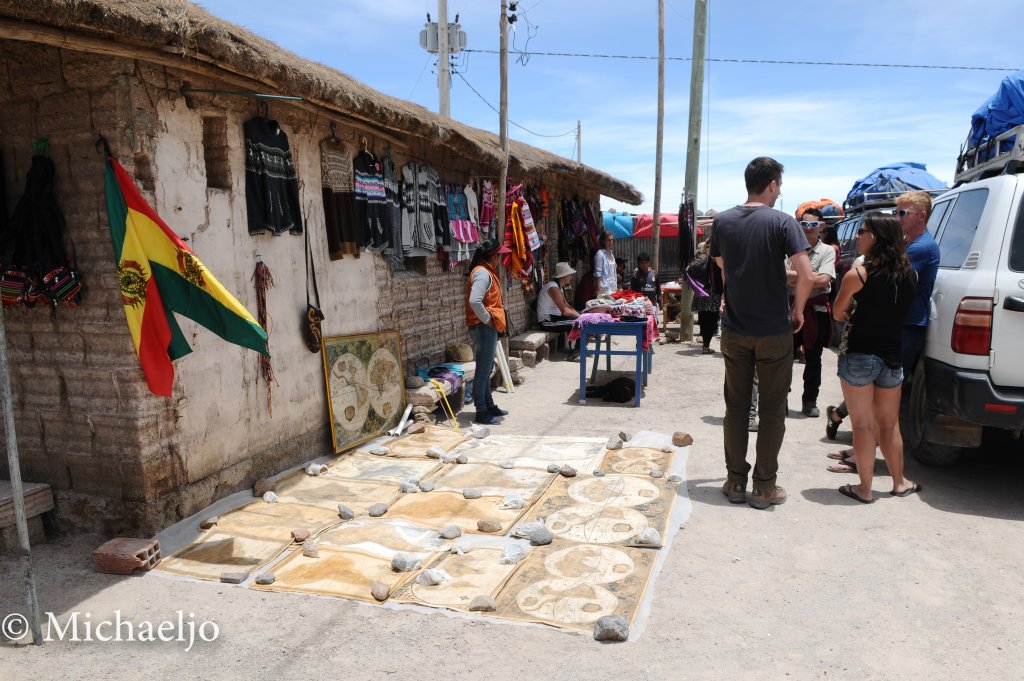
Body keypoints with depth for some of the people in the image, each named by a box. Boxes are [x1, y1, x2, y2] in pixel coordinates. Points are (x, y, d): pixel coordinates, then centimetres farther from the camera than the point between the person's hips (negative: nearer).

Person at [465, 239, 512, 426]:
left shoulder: (487, 271, 16)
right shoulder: (482, 273, -17)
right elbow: (474, 301, -29)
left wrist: (493, 320, 13)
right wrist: (487, 319, -19)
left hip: (488, 328, 11)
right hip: (483, 328, -11)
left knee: (486, 370, 18)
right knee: (483, 371, -4)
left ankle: (489, 406, 28)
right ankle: (481, 412, 2)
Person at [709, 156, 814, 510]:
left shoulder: (722, 222, 2)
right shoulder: (782, 222, -10)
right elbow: (806, 276, -17)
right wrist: (798, 311, -1)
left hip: (734, 329, 3)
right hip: (774, 331, -3)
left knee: (736, 407, 12)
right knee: (772, 409, 8)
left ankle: (735, 481, 18)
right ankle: (764, 486, 14)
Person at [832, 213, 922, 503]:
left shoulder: (858, 274, -13)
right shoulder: (909, 274, 4)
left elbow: (838, 313, -3)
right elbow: (901, 311, 14)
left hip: (858, 356, -5)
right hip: (892, 356, 5)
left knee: (863, 425, 4)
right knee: (890, 425, 19)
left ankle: (864, 488, 13)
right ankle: (900, 482, 32)